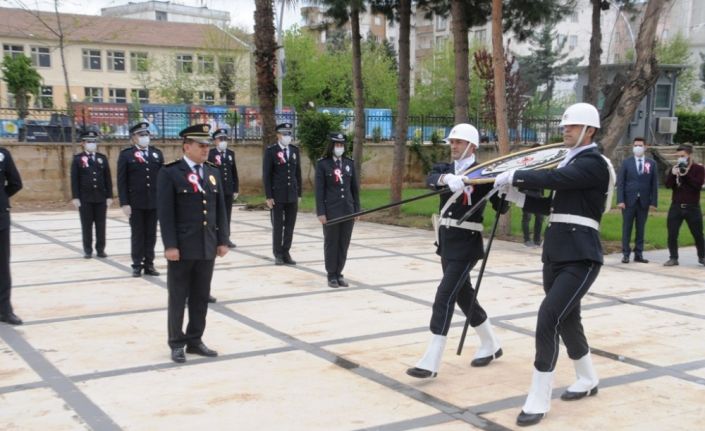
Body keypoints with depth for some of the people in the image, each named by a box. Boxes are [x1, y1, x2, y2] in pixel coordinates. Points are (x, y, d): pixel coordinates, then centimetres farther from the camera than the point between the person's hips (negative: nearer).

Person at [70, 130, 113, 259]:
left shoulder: (102, 158, 9)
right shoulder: (78, 159, 2)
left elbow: (108, 179, 8)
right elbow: (74, 179, -1)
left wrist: (109, 196, 3)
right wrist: (75, 197, -8)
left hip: (101, 197, 2)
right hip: (85, 198, -2)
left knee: (101, 225, 4)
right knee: (87, 225, 2)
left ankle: (100, 249, 11)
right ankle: (88, 250, 9)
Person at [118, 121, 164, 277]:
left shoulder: (157, 153, 9)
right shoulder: (126, 154, -1)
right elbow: (121, 181, -5)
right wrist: (124, 203, -11)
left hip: (154, 202, 3)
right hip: (135, 203, -3)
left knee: (151, 234, 7)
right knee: (137, 234, 4)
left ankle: (149, 264, 14)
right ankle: (137, 265, 11)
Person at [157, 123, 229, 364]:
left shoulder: (213, 173, 11)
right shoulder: (170, 173, -6)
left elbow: (220, 209, 12)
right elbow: (165, 212, -10)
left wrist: (222, 240, 6)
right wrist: (170, 245, -16)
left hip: (208, 247, 5)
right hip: (182, 248, -5)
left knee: (201, 297, 10)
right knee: (178, 298, 5)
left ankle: (195, 341, 21)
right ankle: (177, 344, 16)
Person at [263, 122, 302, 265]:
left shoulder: (295, 150, 9)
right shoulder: (271, 151, -5)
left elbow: (298, 173, 12)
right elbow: (266, 175, -7)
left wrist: (299, 193, 9)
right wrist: (268, 196, -10)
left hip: (292, 195, 4)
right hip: (277, 195, -4)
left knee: (290, 226, 5)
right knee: (277, 226, 3)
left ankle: (286, 253, 14)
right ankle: (278, 255, 12)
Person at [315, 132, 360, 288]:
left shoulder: (350, 163, 8)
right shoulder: (322, 164, -3)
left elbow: (355, 188, 11)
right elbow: (319, 190, -6)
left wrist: (357, 209, 7)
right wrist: (321, 212, -10)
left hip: (348, 210, 4)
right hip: (331, 211, -4)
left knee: (344, 244, 7)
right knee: (331, 243, 4)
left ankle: (339, 274, 17)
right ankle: (331, 275, 13)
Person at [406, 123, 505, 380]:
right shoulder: (445, 169, 9)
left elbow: (501, 207, -11)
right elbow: (431, 180, -15)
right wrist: (447, 179, -36)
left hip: (466, 244, -7)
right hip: (446, 242, 7)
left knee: (444, 297, -14)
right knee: (463, 295, 17)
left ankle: (431, 362, -11)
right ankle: (491, 345, 36)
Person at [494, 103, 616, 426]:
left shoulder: (594, 163, -10)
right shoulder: (571, 161, 16)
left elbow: (553, 179, -25)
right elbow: (552, 206, 16)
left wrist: (513, 177, -15)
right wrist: (517, 196, 4)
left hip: (581, 257, -9)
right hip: (556, 253, 9)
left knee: (549, 316, -17)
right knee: (566, 319, 18)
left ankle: (538, 401, -11)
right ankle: (587, 380, 40)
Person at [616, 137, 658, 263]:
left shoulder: (651, 163, 7)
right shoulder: (626, 162, 4)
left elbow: (654, 184, 5)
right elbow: (620, 182, 0)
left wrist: (654, 202, -2)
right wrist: (620, 200, -10)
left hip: (644, 201, 1)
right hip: (629, 201, -1)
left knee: (641, 229, 5)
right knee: (627, 228, 1)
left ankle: (638, 254, 11)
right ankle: (626, 254, 6)